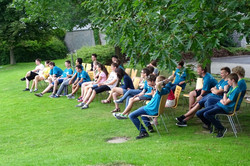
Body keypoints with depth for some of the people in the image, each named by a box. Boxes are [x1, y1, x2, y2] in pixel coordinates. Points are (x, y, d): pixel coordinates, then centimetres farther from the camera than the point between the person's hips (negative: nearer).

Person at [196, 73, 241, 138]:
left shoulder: (236, 90, -14)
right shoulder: (231, 87, 16)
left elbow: (225, 102, -17)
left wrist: (225, 91, -10)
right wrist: (222, 100, 1)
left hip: (225, 108, -9)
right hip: (218, 104, 9)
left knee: (206, 114, -31)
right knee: (199, 113, -2)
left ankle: (222, 129, -13)